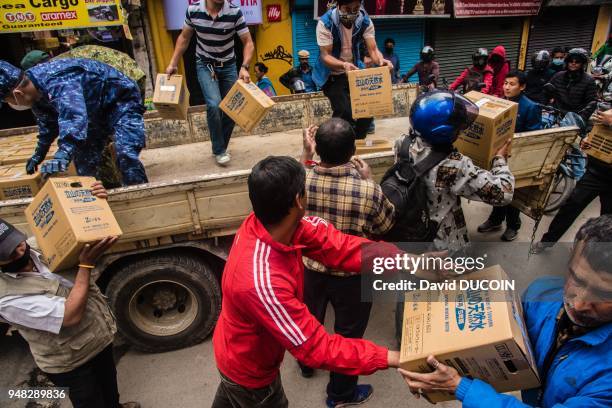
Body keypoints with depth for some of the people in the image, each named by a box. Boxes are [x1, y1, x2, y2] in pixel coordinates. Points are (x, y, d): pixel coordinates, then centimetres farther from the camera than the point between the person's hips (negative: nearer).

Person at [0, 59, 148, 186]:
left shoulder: (57, 82, -36)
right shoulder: (37, 91, -4)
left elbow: (74, 116, -53)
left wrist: (62, 155, -63)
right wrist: (39, 154, 25)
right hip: (96, 110, 10)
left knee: (126, 155, -26)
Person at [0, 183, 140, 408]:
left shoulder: (42, 248, -11)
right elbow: (70, 315, -34)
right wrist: (86, 264, -33)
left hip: (100, 336, 7)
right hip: (71, 363, -7)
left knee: (109, 383, 33)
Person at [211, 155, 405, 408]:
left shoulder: (268, 222, -23)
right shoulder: (262, 282, -46)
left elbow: (339, 248, -23)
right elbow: (315, 348, -37)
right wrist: (391, 359, -34)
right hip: (248, 368, -6)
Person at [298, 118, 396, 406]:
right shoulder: (367, 190, -29)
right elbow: (385, 225, -8)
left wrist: (306, 155, 4)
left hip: (310, 267, 4)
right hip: (352, 275, -3)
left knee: (310, 317, 30)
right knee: (348, 332, 20)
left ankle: (306, 363, 59)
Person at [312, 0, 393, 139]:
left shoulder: (365, 21, -12)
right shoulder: (325, 23, -24)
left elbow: (373, 50, -16)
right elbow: (325, 56, -27)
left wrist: (381, 61, -40)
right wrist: (344, 65, -47)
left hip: (354, 70, 5)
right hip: (331, 74, -4)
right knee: (344, 112, -22)